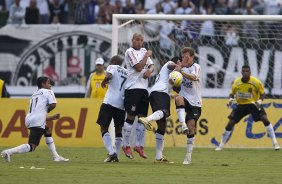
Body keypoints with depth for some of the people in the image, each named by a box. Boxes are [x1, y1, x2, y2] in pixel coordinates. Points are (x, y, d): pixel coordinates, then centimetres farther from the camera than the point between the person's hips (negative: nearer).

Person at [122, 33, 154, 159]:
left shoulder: (144, 51, 18)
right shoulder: (130, 52, -5)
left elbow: (151, 65, 17)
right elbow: (138, 67, -14)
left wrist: (150, 70, -5)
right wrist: (147, 55, -4)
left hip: (144, 88, 7)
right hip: (133, 87, -7)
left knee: (143, 117, 6)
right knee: (131, 117, -7)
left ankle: (139, 145, 14)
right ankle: (126, 145, 0)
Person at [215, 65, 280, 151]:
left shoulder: (256, 82, -15)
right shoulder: (236, 82, -9)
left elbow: (262, 93, -3)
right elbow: (232, 93, 8)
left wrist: (260, 101, -23)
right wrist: (231, 99, -14)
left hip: (253, 104, -2)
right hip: (241, 105, 2)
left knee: (265, 119, -20)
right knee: (230, 123, -7)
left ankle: (275, 143, -12)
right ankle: (221, 145, 8)